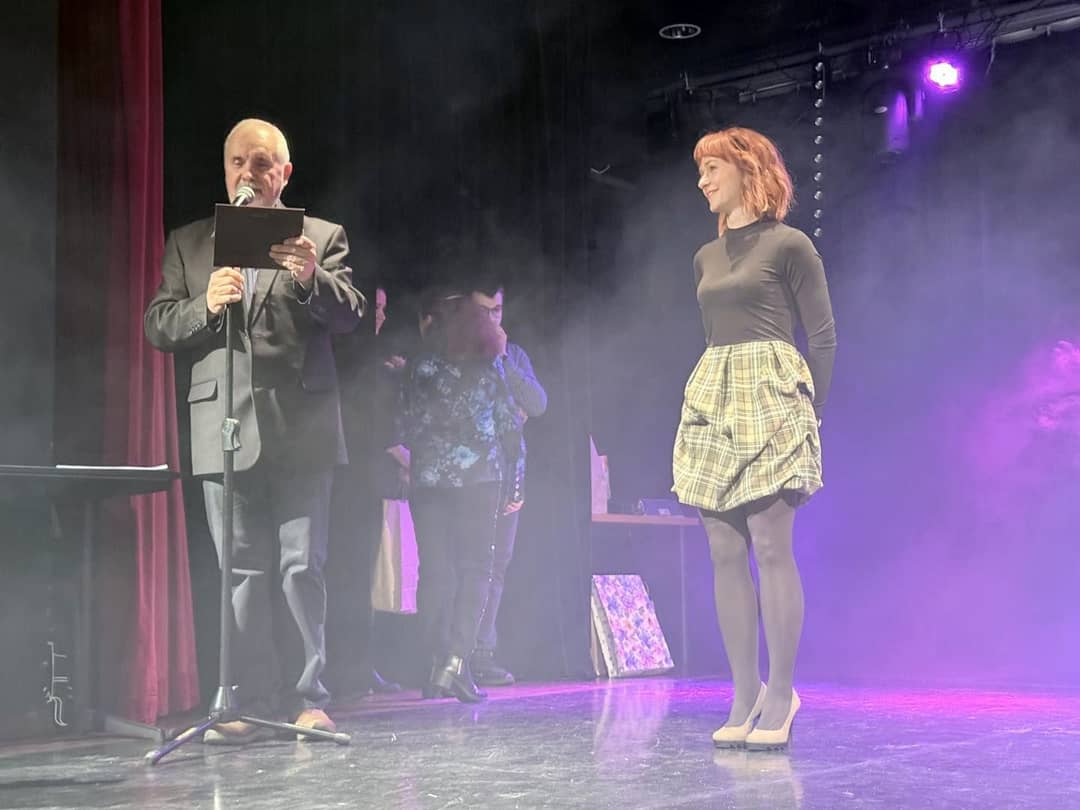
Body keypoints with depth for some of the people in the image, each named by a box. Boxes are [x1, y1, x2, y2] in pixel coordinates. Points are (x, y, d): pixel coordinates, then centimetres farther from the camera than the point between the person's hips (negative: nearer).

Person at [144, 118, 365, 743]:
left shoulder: (321, 237, 10)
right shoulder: (188, 243, 16)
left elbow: (350, 316, -2)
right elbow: (159, 327, 9)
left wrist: (312, 279, -22)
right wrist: (206, 304, -12)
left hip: (299, 425, -2)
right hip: (225, 424, 2)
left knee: (302, 567, -3)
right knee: (242, 572, 3)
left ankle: (307, 700, 4)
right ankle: (253, 704, 8)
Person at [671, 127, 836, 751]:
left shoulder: (789, 245, 0)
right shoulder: (706, 258, 19)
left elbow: (824, 337, -2)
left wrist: (808, 413, -5)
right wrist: (715, 394, 16)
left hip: (770, 401, -6)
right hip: (712, 404, 7)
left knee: (771, 548, -10)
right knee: (725, 555, 2)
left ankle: (781, 696, -3)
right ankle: (746, 696, 7)